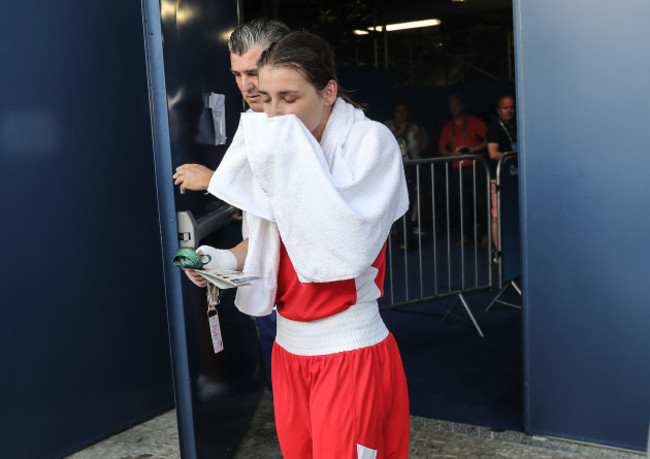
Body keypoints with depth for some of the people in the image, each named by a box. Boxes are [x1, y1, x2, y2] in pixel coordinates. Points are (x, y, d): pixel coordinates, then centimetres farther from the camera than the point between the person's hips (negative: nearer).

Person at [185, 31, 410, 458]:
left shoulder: (371, 141, -13)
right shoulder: (275, 150, 5)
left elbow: (346, 247, -26)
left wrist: (288, 156, -23)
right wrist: (227, 260, -7)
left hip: (349, 351, -6)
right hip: (288, 346, 6)